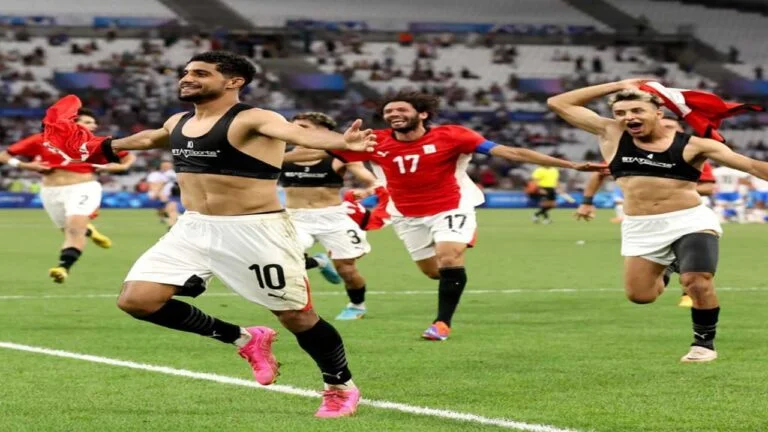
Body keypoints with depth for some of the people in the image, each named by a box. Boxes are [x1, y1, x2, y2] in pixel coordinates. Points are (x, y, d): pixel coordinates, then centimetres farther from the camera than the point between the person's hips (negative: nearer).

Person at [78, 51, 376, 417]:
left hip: (256, 231, -7)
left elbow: (300, 133, -37)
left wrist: (343, 143, -58)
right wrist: (105, 147, 52)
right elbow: (149, 138, 34)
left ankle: (342, 389, 28)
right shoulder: (178, 123, 9)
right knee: (136, 300, -2)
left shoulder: (253, 120, -16)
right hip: (193, 228, 7)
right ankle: (244, 339, 13)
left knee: (297, 316, 0)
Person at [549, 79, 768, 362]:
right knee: (639, 295, 8)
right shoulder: (612, 135, 3)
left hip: (692, 221, -3)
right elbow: (558, 104, 3)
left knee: (697, 283, -19)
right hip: (641, 228, 3)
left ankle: (704, 342, 6)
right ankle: (661, 270, 43)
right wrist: (616, 86, 2)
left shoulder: (692, 145, -5)